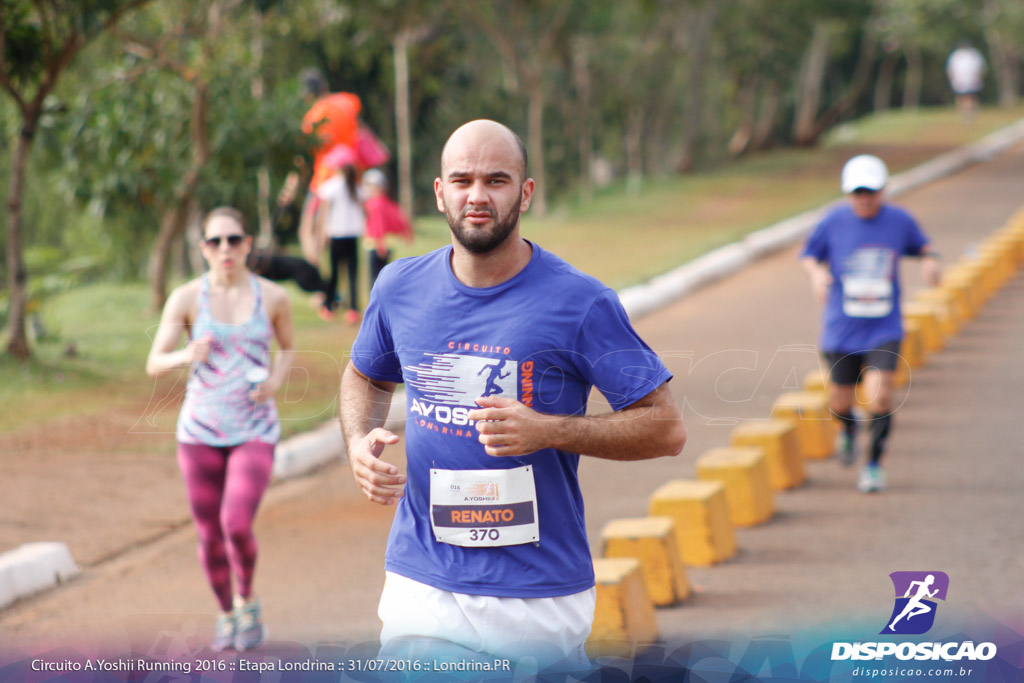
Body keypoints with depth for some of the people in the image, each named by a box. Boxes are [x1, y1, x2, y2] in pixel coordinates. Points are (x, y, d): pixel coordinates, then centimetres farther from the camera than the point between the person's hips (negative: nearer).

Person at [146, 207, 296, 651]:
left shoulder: (273, 297, -3)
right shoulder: (186, 298, -6)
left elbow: (289, 347, 15)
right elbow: (154, 365, -7)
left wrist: (277, 378, -7)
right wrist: (186, 356, -29)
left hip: (255, 431, -1)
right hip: (200, 430, 1)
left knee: (237, 526, -18)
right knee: (210, 535, 7)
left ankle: (247, 600, 11)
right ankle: (226, 615, 34)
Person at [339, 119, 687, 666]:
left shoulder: (579, 302, -9)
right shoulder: (400, 288, 4)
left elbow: (665, 427, -7)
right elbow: (365, 378, 24)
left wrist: (547, 430, -20)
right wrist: (360, 441, 2)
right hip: (421, 587, 3)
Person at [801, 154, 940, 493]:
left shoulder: (900, 221, -2)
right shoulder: (834, 222, -5)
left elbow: (921, 246, 16)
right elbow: (809, 255, 7)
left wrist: (931, 260, -6)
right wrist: (817, 272, -15)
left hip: (884, 329, -1)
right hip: (842, 330, 1)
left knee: (880, 395, -19)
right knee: (840, 404, 10)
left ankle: (874, 463, 2)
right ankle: (848, 428, 48)